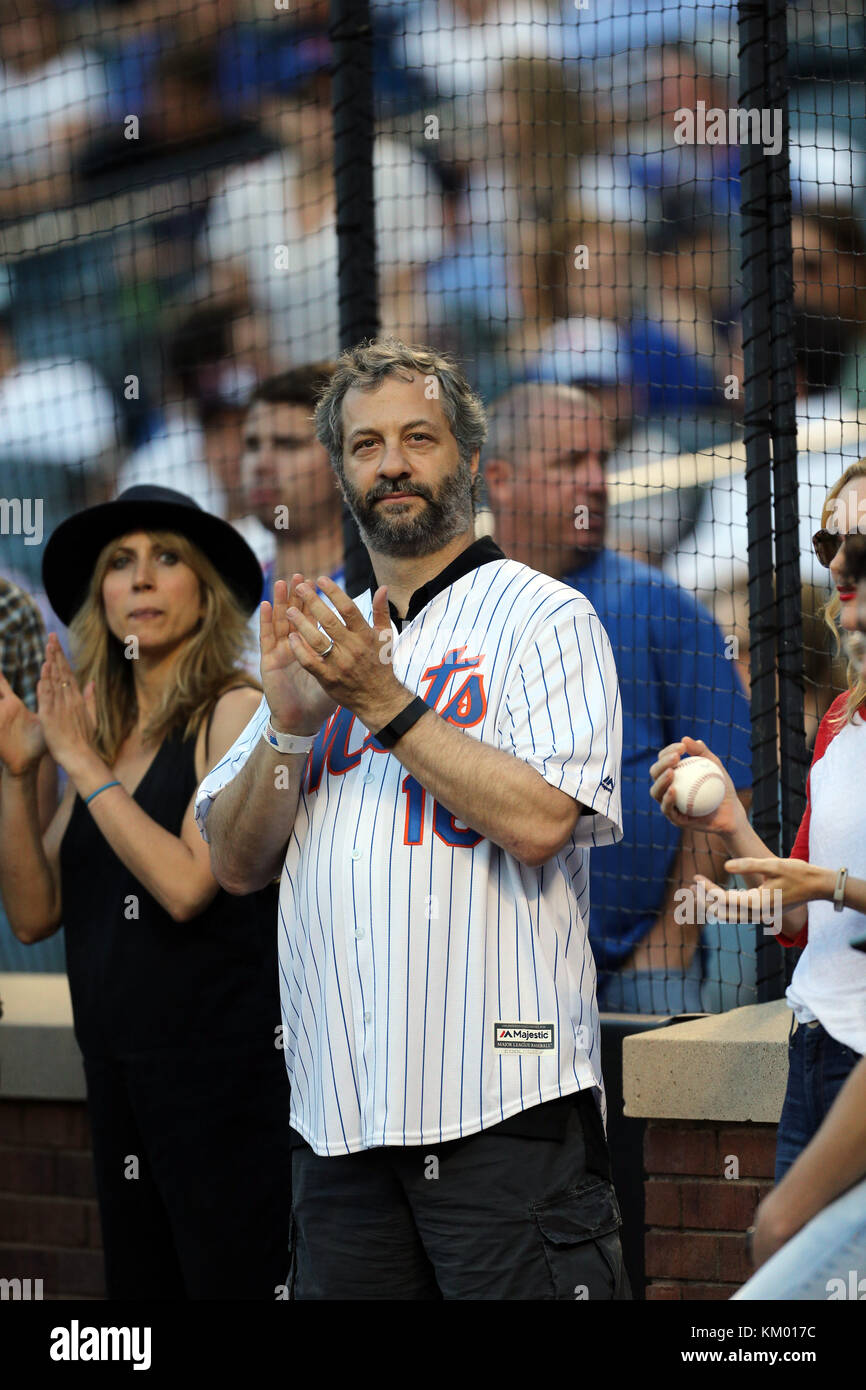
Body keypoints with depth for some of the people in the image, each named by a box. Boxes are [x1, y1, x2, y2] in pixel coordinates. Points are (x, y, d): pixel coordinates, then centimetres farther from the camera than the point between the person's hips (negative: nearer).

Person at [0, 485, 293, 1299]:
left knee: (232, 1281, -4)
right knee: (138, 1286, 12)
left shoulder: (236, 712, -7)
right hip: (120, 1070, 7)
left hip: (221, 1069, -7)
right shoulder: (101, 729, 11)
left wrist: (83, 762, -12)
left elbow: (188, 883, -19)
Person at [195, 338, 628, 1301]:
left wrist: (381, 701, -13)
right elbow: (235, 863, 12)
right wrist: (290, 721, -5)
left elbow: (538, 821, -15)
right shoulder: (322, 637, 18)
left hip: (500, 1103, -6)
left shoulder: (542, 618, 0)